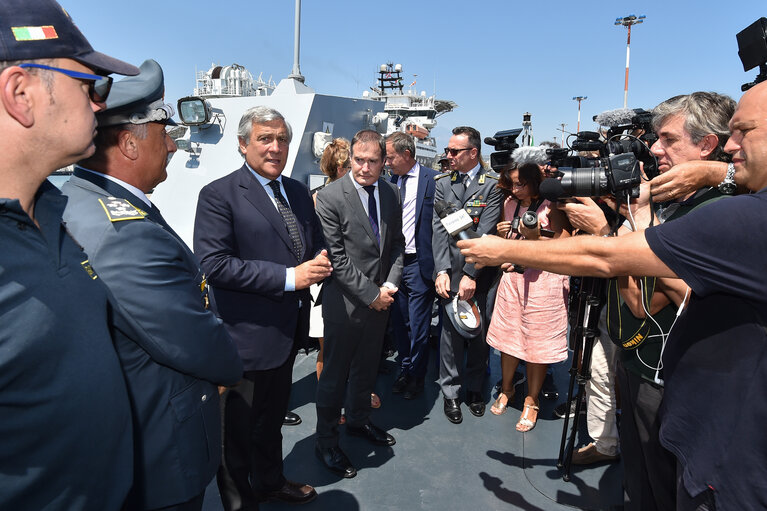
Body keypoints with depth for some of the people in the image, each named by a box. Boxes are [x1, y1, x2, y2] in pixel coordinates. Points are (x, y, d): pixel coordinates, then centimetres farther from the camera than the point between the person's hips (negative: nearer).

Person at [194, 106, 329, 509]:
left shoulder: (298, 192, 9)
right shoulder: (218, 195, -13)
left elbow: (317, 242, 17)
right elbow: (214, 263, -22)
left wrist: (320, 262, -8)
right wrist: (288, 277, -25)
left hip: (288, 331, 7)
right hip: (247, 335, -7)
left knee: (273, 416, 26)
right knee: (239, 427, 12)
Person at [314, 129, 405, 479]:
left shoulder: (390, 193, 3)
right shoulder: (330, 197, -16)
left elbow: (396, 243, 9)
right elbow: (336, 258, -18)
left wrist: (390, 285, -5)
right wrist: (370, 294, -16)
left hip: (380, 298, 6)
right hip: (345, 302, -6)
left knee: (367, 367, 21)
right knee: (335, 373, 8)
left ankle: (358, 419, 44)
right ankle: (326, 442, 26)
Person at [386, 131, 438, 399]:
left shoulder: (432, 179, -8)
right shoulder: (392, 181, 10)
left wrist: (437, 266, -13)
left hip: (419, 264, -6)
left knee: (418, 326, 4)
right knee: (399, 323, 15)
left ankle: (416, 377, 23)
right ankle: (404, 370, 33)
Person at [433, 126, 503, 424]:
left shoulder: (493, 185, -2)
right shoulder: (442, 184, 7)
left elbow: (485, 233, -10)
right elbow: (440, 230, 0)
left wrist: (471, 274, -15)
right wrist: (442, 271, -11)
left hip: (481, 273, -1)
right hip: (451, 272, 2)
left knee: (481, 333, 9)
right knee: (451, 332, 5)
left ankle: (474, 387, 30)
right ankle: (450, 391, 23)